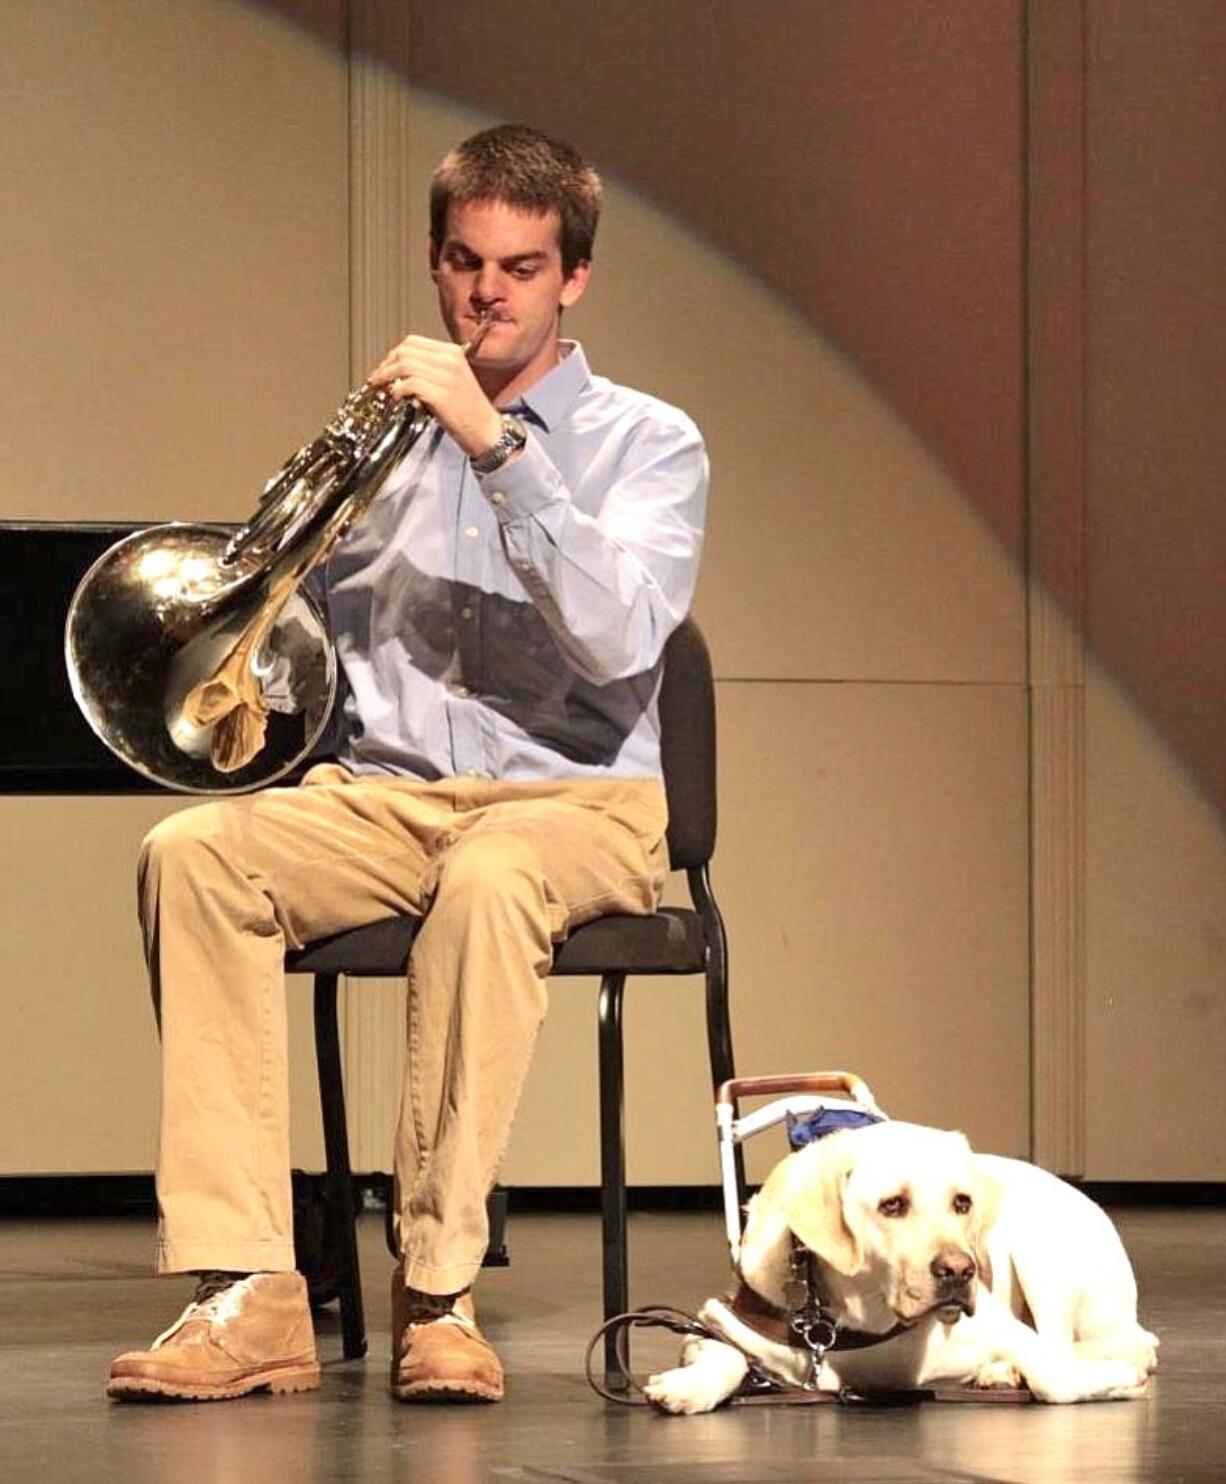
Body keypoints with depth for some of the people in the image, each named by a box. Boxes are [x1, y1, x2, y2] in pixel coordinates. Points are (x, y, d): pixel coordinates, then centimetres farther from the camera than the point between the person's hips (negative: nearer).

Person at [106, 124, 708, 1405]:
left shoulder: (645, 443, 5)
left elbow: (622, 641, -14)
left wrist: (497, 445, -19)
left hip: (571, 801, -3)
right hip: (379, 794, 4)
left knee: (487, 882, -40)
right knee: (189, 852, -28)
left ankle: (438, 1291, -34)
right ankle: (246, 1296, -35)